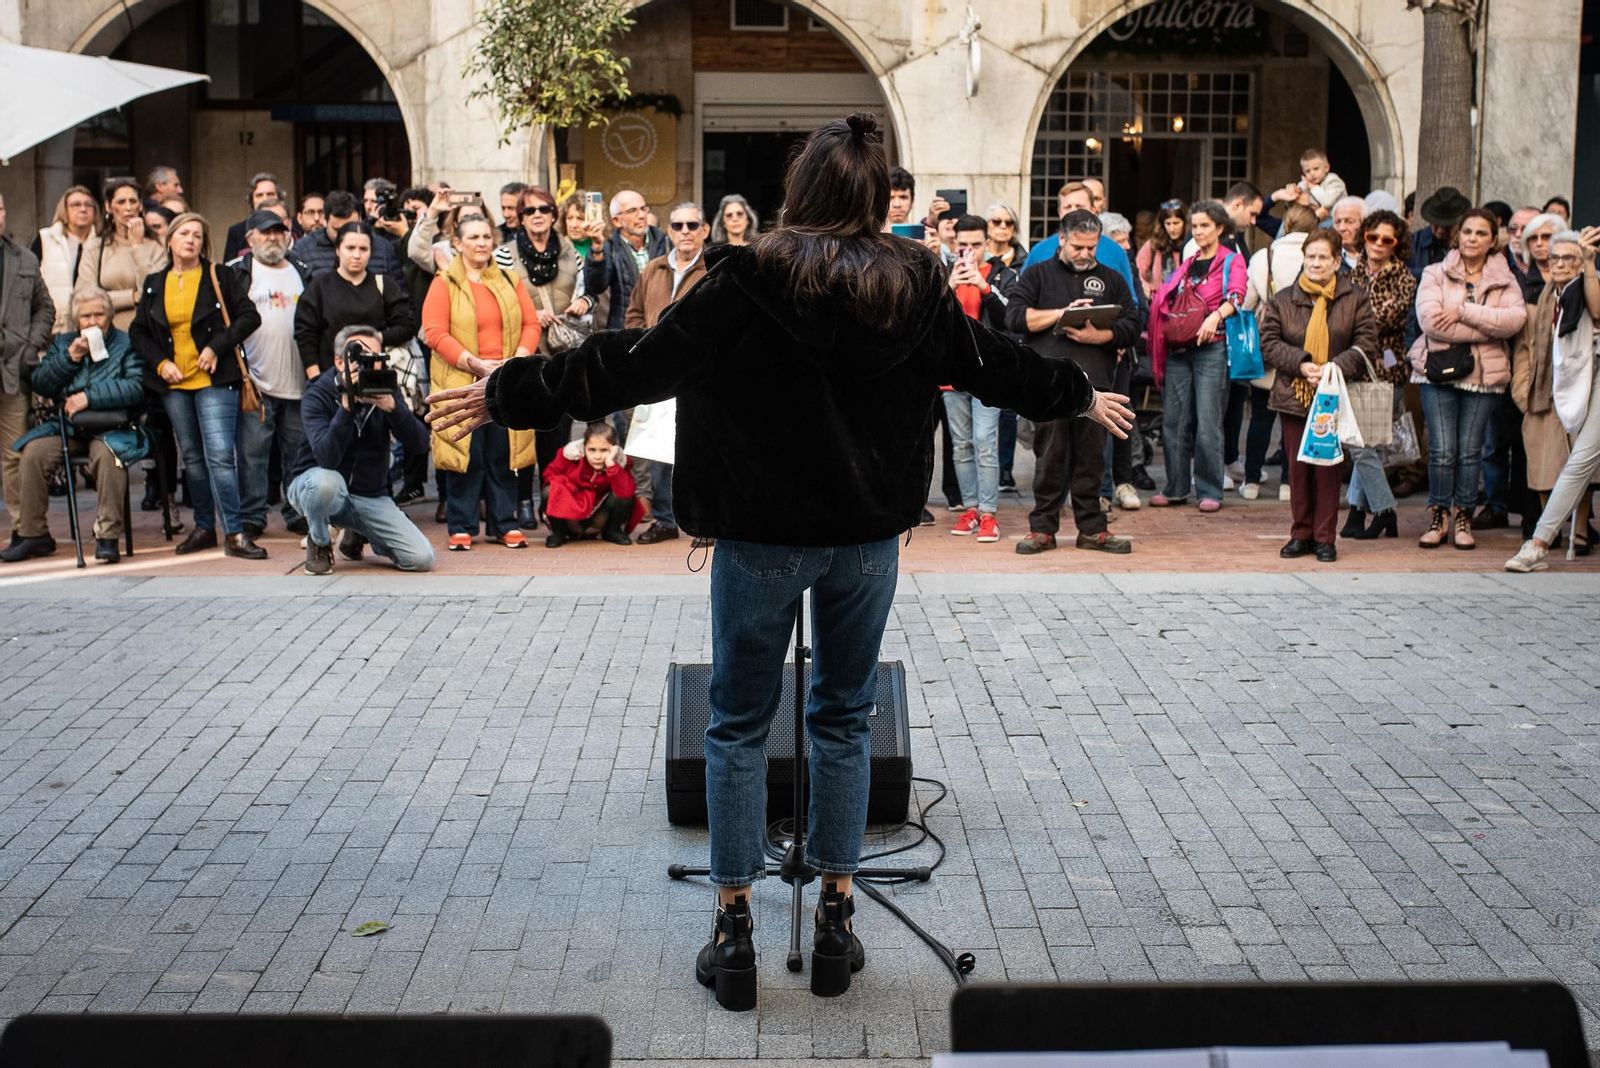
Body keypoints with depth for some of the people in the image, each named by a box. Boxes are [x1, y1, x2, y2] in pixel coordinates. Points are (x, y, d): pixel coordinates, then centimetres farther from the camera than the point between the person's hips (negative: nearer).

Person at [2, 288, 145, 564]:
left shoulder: (126, 345, 5)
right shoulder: (62, 344, 18)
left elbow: (135, 388, -11)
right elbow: (39, 384, 8)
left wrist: (90, 397, -17)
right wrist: (69, 358, -5)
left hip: (111, 429, -4)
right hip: (66, 427, 4)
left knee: (107, 454, -36)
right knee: (33, 453, -22)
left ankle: (108, 536, -28)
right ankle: (33, 534, -9)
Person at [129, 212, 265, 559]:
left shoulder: (221, 276, 0)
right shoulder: (154, 284, 11)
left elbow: (249, 316, -3)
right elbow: (138, 332, 15)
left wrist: (216, 347, -12)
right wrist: (160, 362, -1)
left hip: (214, 380, -4)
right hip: (174, 384, 4)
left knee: (219, 455, -13)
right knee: (192, 458, 11)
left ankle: (235, 533, -11)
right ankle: (204, 527, 20)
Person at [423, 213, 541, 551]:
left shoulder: (510, 281, 12)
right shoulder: (444, 284, 1)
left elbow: (531, 323, 8)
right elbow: (435, 332, -8)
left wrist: (519, 359, -9)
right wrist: (474, 364, -15)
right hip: (461, 382, -3)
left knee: (504, 454, 5)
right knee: (466, 455, -2)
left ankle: (505, 524, 12)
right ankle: (462, 527, 7)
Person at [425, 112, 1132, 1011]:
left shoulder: (749, 281, -12)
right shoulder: (915, 286, -1)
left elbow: (636, 363, -12)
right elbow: (994, 363, 13)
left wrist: (507, 394, -3)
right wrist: (1083, 396, 32)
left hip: (763, 534, -3)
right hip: (868, 533, 3)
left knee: (740, 725, 8)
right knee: (844, 718, 15)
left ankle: (735, 934, 12)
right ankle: (837, 923, 19)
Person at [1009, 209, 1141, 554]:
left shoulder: (1112, 280, 17)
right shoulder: (1038, 275, 13)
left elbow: (1132, 327, 8)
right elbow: (1015, 317, -1)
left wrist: (1098, 336, -9)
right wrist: (1062, 312, -7)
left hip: (1095, 384, 2)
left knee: (1091, 458, 5)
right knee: (1049, 458, 0)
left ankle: (1092, 528, 12)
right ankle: (1042, 528, 7)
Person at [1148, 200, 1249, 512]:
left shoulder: (1233, 262, 3)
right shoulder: (1187, 264, 20)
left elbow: (1236, 295, -15)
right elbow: (1166, 302, 26)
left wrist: (1216, 315, -33)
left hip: (1211, 348, -5)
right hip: (1178, 348, 5)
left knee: (1207, 423, -8)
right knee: (1173, 420, 3)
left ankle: (1210, 491, -1)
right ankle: (1176, 488, 11)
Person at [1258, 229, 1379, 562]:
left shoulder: (1355, 299, 3)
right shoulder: (1282, 300, 7)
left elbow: (1366, 344, -1)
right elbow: (1269, 343, 3)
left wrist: (1333, 367, -14)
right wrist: (1300, 364, -11)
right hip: (1294, 395, 2)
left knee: (1328, 468, -1)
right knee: (1298, 467, 5)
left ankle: (1325, 537, 6)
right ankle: (1301, 534, 15)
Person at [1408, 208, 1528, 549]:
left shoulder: (1505, 280, 9)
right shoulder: (1435, 274, 4)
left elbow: (1516, 319, -10)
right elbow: (1429, 318, -13)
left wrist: (1464, 311, -16)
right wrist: (1487, 329, -12)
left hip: (1483, 375, 1)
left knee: (1470, 451, 3)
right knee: (1442, 450, -6)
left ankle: (1463, 518, 15)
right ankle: (1438, 517, 8)